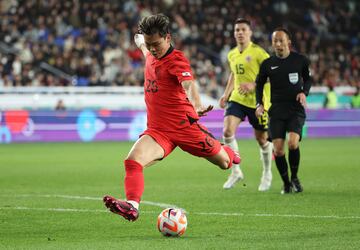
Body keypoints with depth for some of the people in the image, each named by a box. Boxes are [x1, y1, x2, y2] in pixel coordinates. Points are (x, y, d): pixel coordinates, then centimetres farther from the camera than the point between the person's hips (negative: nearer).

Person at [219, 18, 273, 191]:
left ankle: (267, 174, 30)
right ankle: (235, 171, -4)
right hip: (237, 99, 5)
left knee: (262, 139, 7)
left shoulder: (258, 52, -11)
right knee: (227, 131, -17)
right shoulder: (232, 55, 9)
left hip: (257, 101, -5)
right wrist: (226, 94, 14)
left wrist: (254, 85, -23)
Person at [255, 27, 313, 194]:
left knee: (292, 143, -21)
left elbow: (308, 79, 16)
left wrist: (304, 92, -3)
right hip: (276, 110, 2)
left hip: (296, 109, -2)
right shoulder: (267, 64, 2)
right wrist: (259, 104, 3)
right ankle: (286, 183, 11)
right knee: (278, 148, -7)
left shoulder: (300, 60, -1)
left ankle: (294, 178, 3)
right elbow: (259, 84, 16)